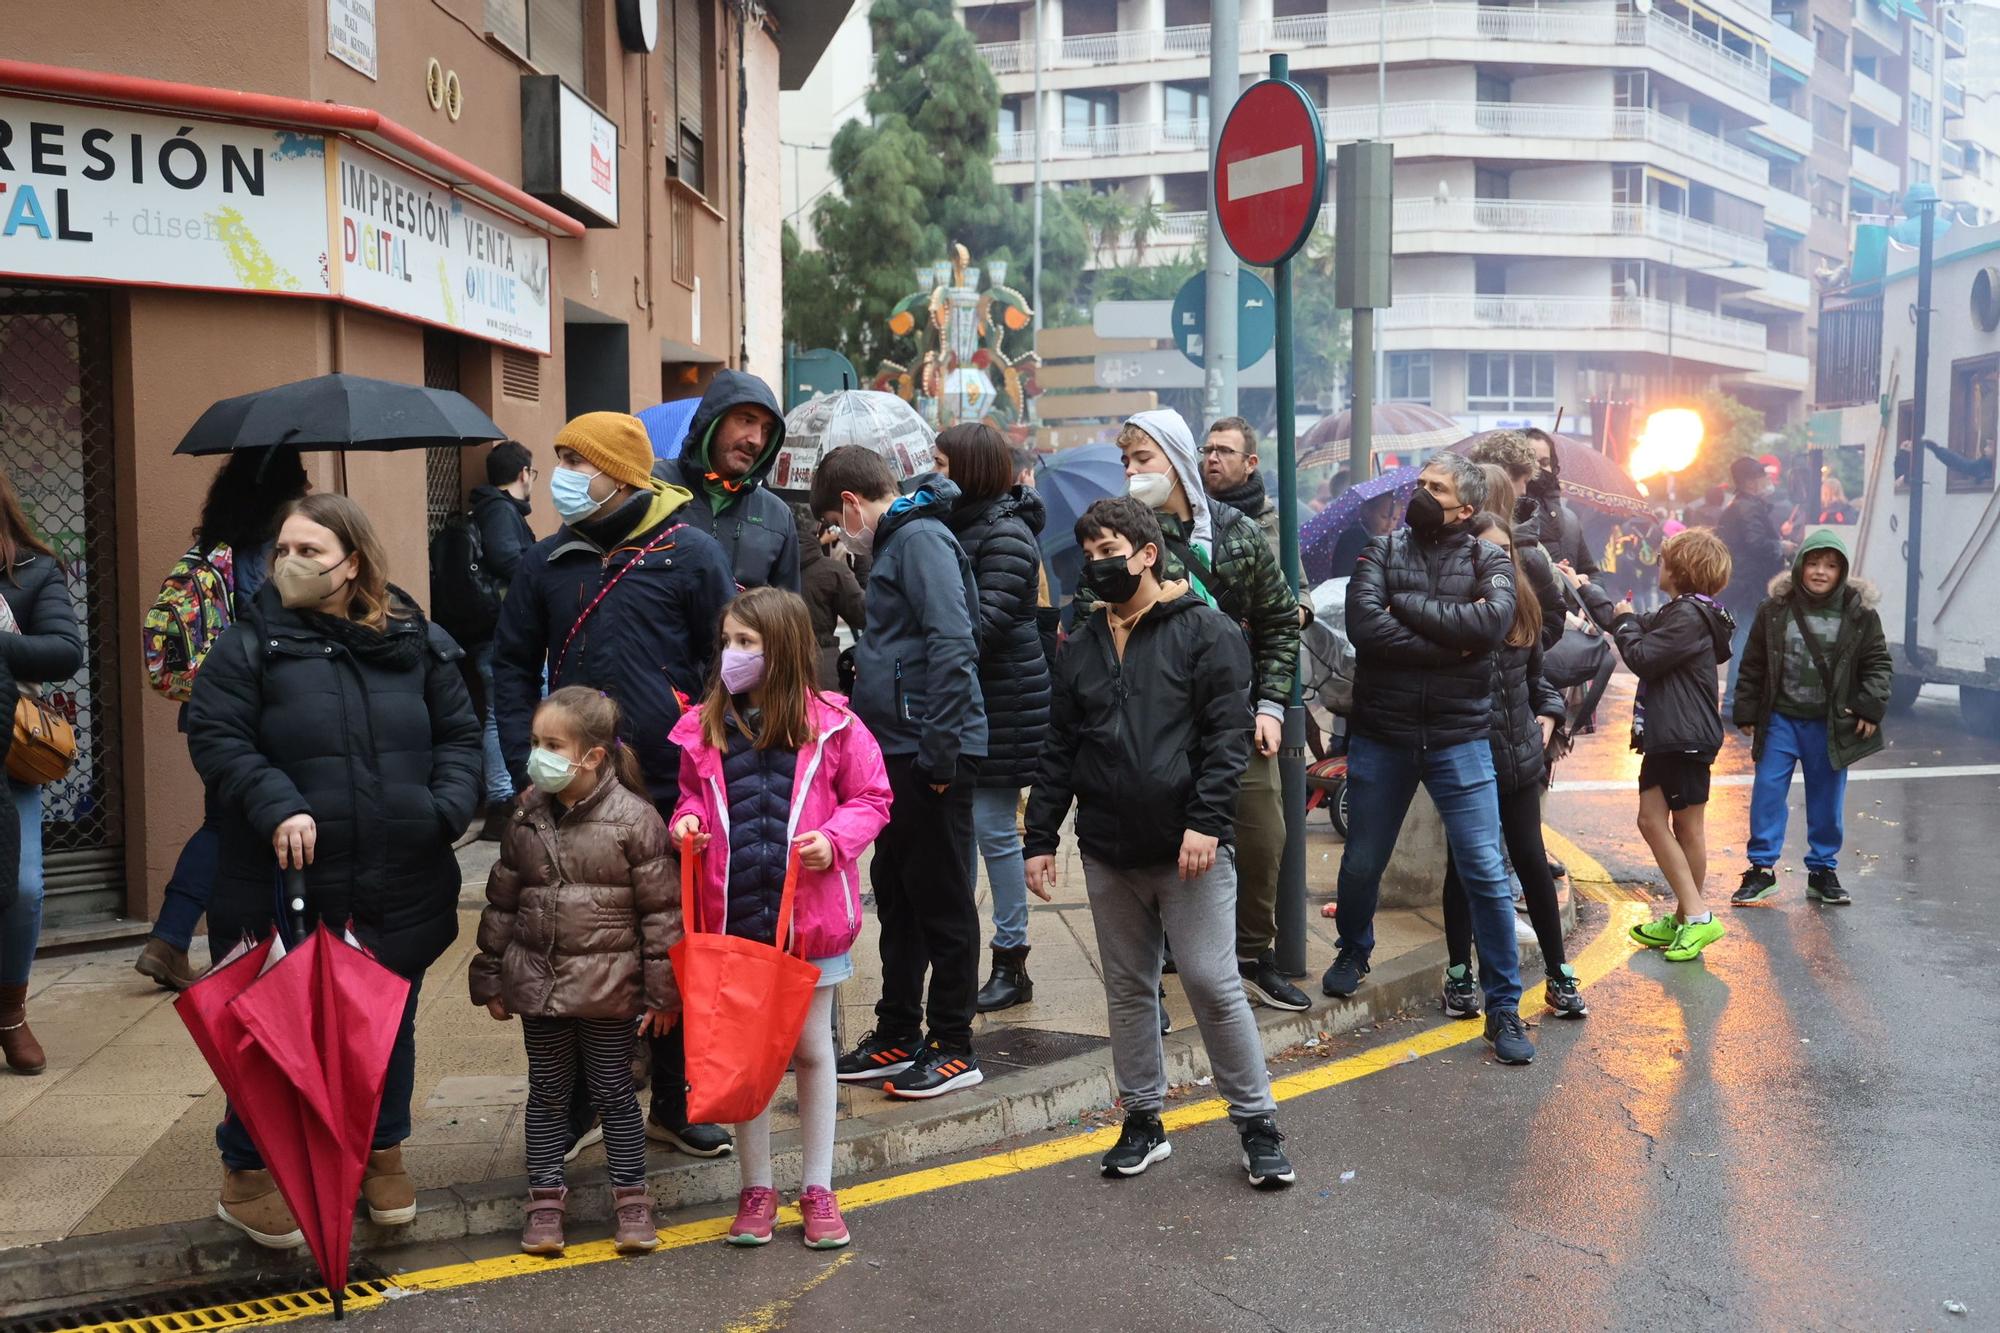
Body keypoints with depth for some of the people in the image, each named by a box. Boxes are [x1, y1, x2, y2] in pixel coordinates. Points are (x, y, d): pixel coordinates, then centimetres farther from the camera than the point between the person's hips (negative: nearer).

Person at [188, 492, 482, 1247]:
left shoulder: (418, 645, 3)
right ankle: (248, 1172, 26)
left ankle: (383, 1153, 37)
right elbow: (216, 739, -9)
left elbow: (459, 735, 7)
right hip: (285, 883, -3)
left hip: (400, 887, 3)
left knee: (389, 1026, 17)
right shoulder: (249, 646, -4)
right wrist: (276, 805, -23)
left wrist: (448, 806, -10)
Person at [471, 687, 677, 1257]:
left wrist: (662, 990, -9)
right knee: (547, 1093, 13)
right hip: (537, 981, 4)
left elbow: (661, 910, -10)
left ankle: (631, 1196, 20)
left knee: (614, 1091, 8)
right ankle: (546, 1198, 24)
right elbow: (501, 903, 9)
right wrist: (491, 979, 10)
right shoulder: (527, 816, 1)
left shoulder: (633, 818, -13)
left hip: (607, 984, -4)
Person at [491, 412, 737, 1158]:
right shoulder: (547, 563, 4)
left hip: (673, 794, -2)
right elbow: (514, 666, 10)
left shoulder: (690, 555, -5)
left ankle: (674, 1107, 26)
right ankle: (568, 1107, 25)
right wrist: (527, 769, 0)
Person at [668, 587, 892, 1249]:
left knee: (811, 1048, 12)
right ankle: (756, 1187, 27)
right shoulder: (703, 728, 1)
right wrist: (687, 819, -6)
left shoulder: (829, 724, -7)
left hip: (809, 916, -2)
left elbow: (871, 797, 0)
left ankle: (818, 1188, 26)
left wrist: (837, 838, -17)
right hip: (733, 919, 2)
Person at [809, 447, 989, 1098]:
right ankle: (898, 1036, 26)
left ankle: (953, 1047, 10)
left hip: (931, 753, -10)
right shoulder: (897, 542, 18)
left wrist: (940, 751, -24)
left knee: (940, 898, 0)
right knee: (895, 891, 15)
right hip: (899, 750, 10)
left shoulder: (921, 538, -13)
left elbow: (953, 646, -23)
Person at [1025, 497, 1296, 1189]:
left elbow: (1228, 734, -10)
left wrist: (1206, 821, -19)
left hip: (1189, 850, -5)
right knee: (1128, 989, 12)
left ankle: (1258, 1125, 10)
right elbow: (1059, 750, 14)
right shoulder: (1083, 648, 13)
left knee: (1214, 985, -4)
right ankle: (1143, 1122, 25)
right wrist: (1041, 836, 9)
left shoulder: (1205, 632, -4)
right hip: (1108, 853, 5)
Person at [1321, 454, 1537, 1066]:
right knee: (1362, 863, 15)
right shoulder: (1383, 551, 2)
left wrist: (1407, 607, -15)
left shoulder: (1488, 560, 1)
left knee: (1486, 873, -3)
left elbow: (1493, 620, -20)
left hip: (1459, 739, -1)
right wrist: (1449, 645, -17)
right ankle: (1353, 952, 45)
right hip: (1381, 735, 1)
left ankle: (1503, 1008, 9)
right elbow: (1364, 625, -15)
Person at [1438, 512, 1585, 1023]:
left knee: (1531, 859, 6)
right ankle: (1459, 975, 17)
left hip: (1519, 755, 4)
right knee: (1463, 864, 5)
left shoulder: (1523, 606, 9)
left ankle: (1559, 973, 15)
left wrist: (1548, 713, 7)